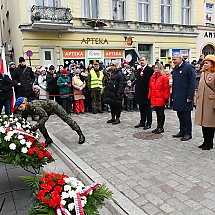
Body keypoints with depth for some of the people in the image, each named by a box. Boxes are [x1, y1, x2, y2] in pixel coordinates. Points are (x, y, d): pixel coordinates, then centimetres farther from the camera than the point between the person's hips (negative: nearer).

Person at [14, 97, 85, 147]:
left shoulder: (33, 105, -36)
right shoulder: (26, 110, -12)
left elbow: (45, 116, -42)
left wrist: (35, 127, -44)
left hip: (53, 105, -8)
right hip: (47, 110, 8)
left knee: (66, 118, 0)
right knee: (40, 124, -7)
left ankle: (80, 134, 9)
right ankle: (48, 139, 10)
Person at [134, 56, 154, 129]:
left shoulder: (150, 70, -7)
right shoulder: (138, 70, 16)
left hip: (146, 92, -7)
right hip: (139, 92, 7)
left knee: (148, 109, 1)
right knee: (141, 109, 13)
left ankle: (148, 123, 8)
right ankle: (142, 122, 23)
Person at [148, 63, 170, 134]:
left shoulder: (164, 77, -8)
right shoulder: (152, 77, 13)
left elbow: (166, 89, -10)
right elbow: (150, 88, 17)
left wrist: (166, 98, -12)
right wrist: (150, 96, 14)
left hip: (161, 99, -6)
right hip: (154, 99, 6)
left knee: (161, 113, 1)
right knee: (157, 113, 13)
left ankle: (161, 127, 10)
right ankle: (158, 126, 21)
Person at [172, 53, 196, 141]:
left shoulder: (188, 67, -9)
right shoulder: (175, 69, 14)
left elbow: (192, 83, -13)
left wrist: (190, 97, -16)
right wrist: (173, 96, 13)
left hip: (185, 98, -7)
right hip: (177, 98, 7)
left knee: (186, 116, 1)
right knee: (180, 116, 13)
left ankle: (188, 133, 11)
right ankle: (182, 131, 24)